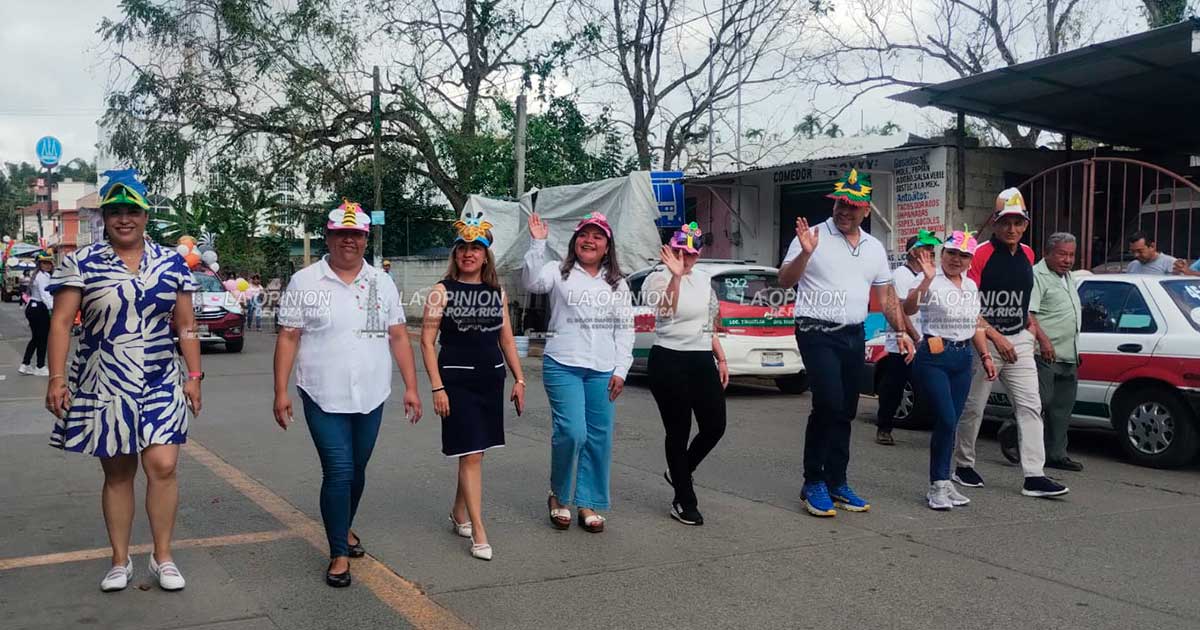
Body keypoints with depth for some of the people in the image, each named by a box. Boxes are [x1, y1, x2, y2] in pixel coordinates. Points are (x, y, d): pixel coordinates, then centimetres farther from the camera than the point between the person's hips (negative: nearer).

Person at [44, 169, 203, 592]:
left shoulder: (172, 264, 6)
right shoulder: (81, 263, 0)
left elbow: (186, 326, 9)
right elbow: (61, 322, -3)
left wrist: (194, 375, 3)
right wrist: (56, 377, -10)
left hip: (161, 385, 1)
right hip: (102, 386, -1)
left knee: (163, 466, -8)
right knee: (117, 474, 8)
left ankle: (163, 557, 8)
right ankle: (120, 560, 21)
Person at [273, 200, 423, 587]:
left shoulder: (382, 284, 7)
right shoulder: (304, 282, -2)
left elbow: (398, 337, 7)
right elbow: (288, 338, -2)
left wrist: (411, 386, 2)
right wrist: (281, 391, -6)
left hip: (371, 397, 4)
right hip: (323, 397, -3)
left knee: (357, 471, 15)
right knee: (338, 472, -9)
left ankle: (344, 528, 39)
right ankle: (339, 554, 5)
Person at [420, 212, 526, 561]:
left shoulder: (498, 292, 8)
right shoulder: (442, 291, -4)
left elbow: (506, 338, 13)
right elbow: (427, 340, -6)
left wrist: (519, 379, 8)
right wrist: (437, 387, -12)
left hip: (491, 378, 5)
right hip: (457, 379, -5)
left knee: (475, 450, 13)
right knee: (471, 454, -7)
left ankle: (459, 513, 32)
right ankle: (478, 532, -3)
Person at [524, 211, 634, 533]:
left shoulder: (617, 283, 16)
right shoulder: (559, 271, 6)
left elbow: (625, 329, 14)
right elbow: (533, 282, -16)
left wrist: (620, 370, 5)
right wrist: (538, 244, -23)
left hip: (603, 371, 4)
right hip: (563, 366, -4)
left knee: (599, 438, 2)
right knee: (572, 432, -13)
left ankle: (588, 503, 15)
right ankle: (559, 496, 10)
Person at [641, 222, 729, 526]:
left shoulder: (704, 280, 14)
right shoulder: (659, 278, -6)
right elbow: (666, 309, -28)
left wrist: (721, 359, 19)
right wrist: (676, 275, -36)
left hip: (702, 359, 6)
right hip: (669, 361, -6)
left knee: (715, 426, 4)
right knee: (678, 431, 1)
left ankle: (679, 471, 30)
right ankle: (684, 501, 13)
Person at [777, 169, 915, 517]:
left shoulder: (874, 248, 13)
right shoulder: (814, 237, -4)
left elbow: (886, 295, 19)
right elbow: (785, 281, -11)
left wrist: (901, 331, 9)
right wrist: (805, 253, -27)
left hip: (854, 336, 6)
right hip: (817, 333, -6)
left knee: (845, 411, 10)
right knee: (829, 403, -18)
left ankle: (836, 483, 20)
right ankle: (813, 483, -5)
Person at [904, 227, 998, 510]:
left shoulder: (971, 286, 14)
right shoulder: (929, 281, -8)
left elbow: (977, 325, 22)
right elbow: (908, 309, -27)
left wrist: (985, 356, 15)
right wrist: (927, 280, -36)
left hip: (963, 358, 7)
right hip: (933, 357, -7)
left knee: (951, 422, 8)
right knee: (946, 420, -13)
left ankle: (942, 483, 15)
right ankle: (938, 485, -3)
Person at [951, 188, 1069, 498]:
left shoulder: (1027, 255, 10)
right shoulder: (980, 254, -11)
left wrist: (1030, 320, 13)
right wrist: (996, 337, -20)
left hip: (1019, 340, 6)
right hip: (984, 340, -6)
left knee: (1030, 406, -2)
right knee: (973, 406, 5)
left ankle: (1034, 476, -2)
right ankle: (963, 465, 22)